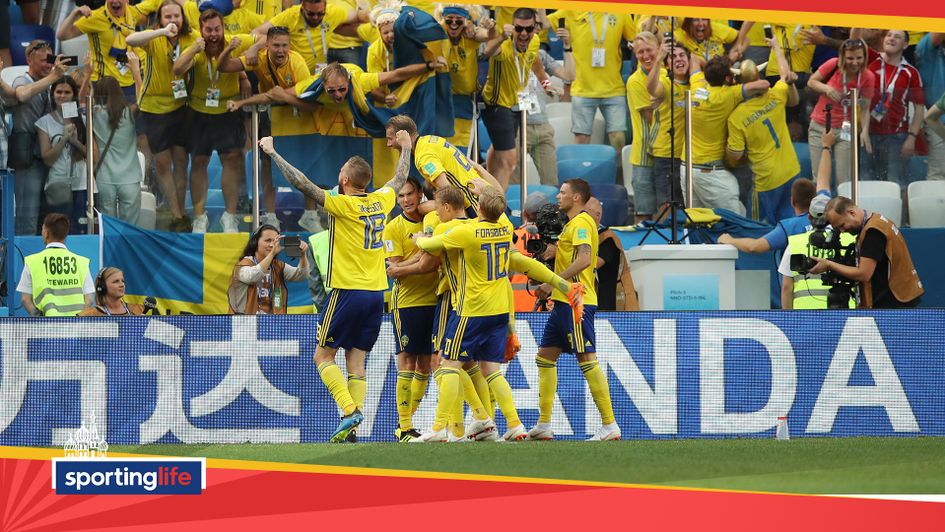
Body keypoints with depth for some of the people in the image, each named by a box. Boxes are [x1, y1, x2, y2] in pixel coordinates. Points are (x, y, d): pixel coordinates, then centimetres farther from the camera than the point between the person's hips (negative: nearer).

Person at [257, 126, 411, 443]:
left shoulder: (342, 205, -12)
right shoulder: (381, 201, 5)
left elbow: (302, 183, -16)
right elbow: (400, 179, 26)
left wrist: (272, 153, -8)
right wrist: (406, 149, 44)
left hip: (348, 291, -6)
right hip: (376, 294, 6)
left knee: (323, 356, 4)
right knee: (356, 362, 7)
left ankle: (349, 411, -15)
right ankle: (351, 427, -1)